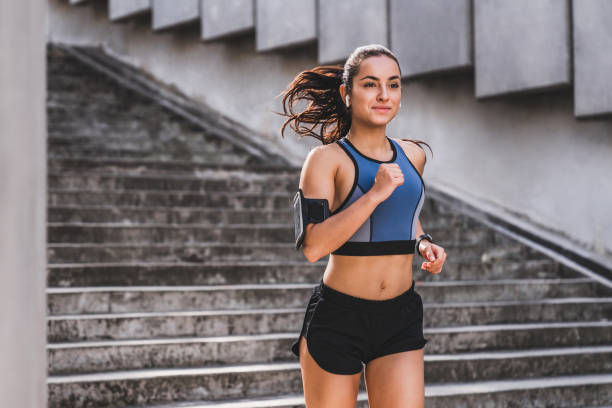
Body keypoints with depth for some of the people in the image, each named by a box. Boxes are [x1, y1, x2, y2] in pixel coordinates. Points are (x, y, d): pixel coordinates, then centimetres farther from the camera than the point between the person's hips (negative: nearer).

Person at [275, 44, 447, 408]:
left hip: (400, 320, 4)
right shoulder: (326, 160, -8)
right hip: (338, 318, -4)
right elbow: (313, 246, -20)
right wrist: (375, 193, -23)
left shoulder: (413, 156, 9)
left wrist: (424, 242, 8)